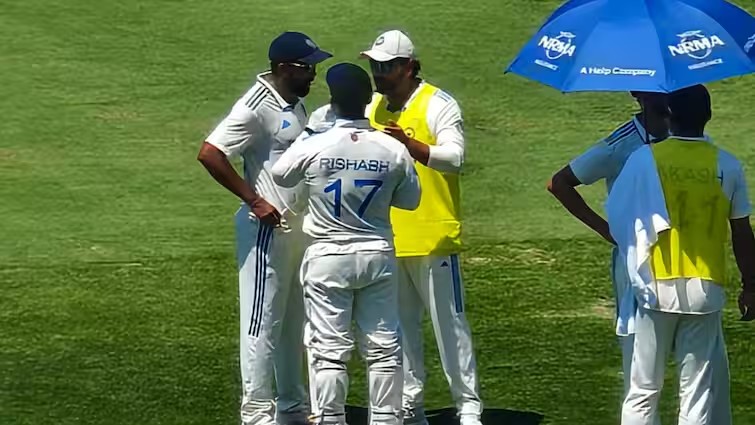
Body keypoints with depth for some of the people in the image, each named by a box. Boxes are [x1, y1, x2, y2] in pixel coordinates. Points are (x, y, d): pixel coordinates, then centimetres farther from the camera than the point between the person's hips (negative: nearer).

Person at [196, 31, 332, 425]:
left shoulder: (294, 103, 10)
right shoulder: (257, 107, -18)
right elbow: (209, 154, -25)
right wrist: (254, 200, -23)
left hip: (297, 225, 9)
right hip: (266, 228, -9)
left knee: (293, 320, 17)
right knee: (262, 320, -3)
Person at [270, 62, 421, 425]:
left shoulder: (314, 147, -14)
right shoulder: (393, 150, -9)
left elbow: (280, 175, 8)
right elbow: (410, 200, 5)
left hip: (327, 259, -2)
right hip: (378, 258, 2)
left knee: (329, 348, 4)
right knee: (384, 348, 10)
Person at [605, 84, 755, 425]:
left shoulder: (645, 159, -4)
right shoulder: (726, 166, -1)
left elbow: (616, 217, 2)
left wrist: (631, 251, 23)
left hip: (657, 287, 0)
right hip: (704, 291, 0)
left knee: (644, 388, 7)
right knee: (699, 390, 4)